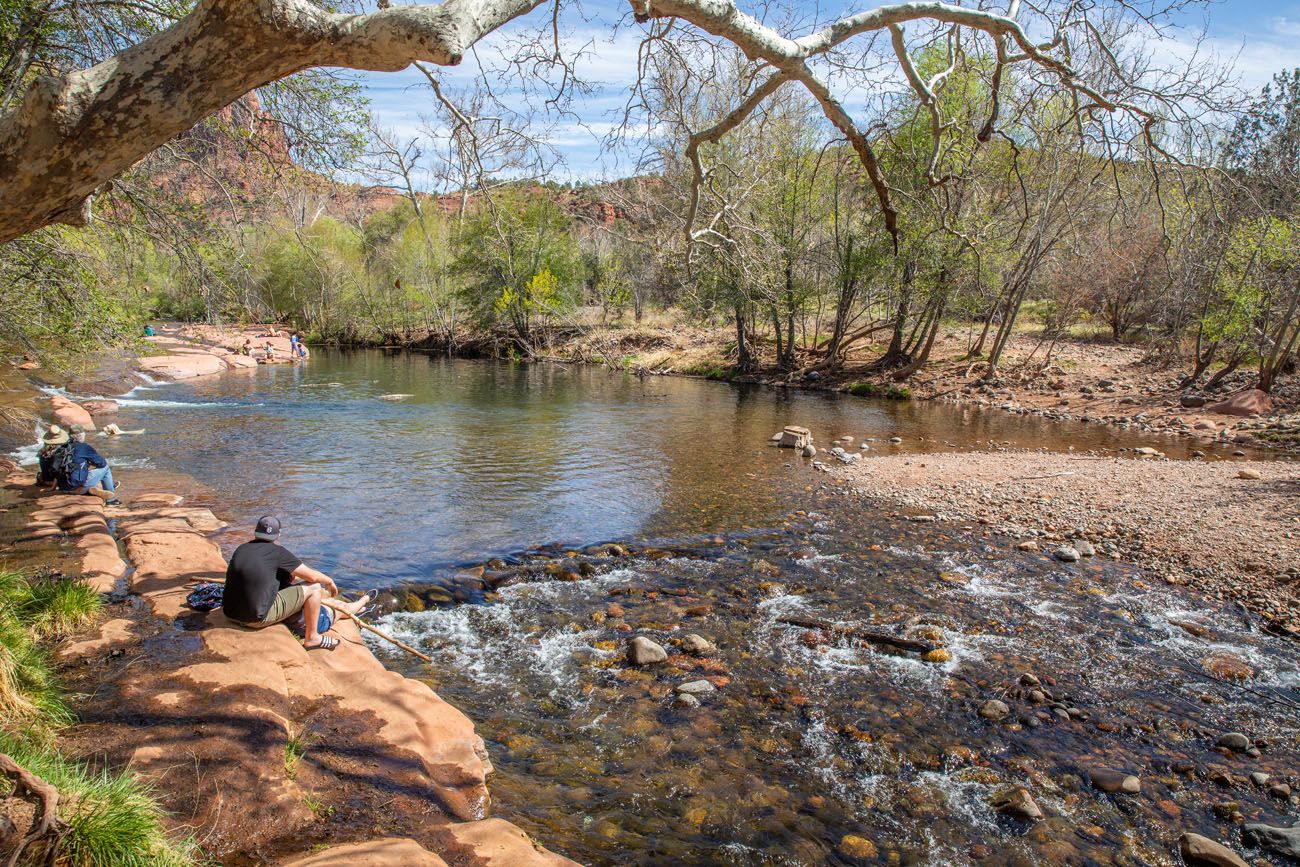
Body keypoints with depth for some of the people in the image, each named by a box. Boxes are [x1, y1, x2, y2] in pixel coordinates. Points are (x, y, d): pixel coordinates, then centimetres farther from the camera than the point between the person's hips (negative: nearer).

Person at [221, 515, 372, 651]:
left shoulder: (241, 549, 9)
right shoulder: (277, 552, -10)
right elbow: (312, 576, -7)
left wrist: (289, 575, 35)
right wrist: (330, 581, 14)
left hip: (231, 613, 8)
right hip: (257, 619, -8)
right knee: (314, 587, -1)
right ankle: (311, 637, 13)